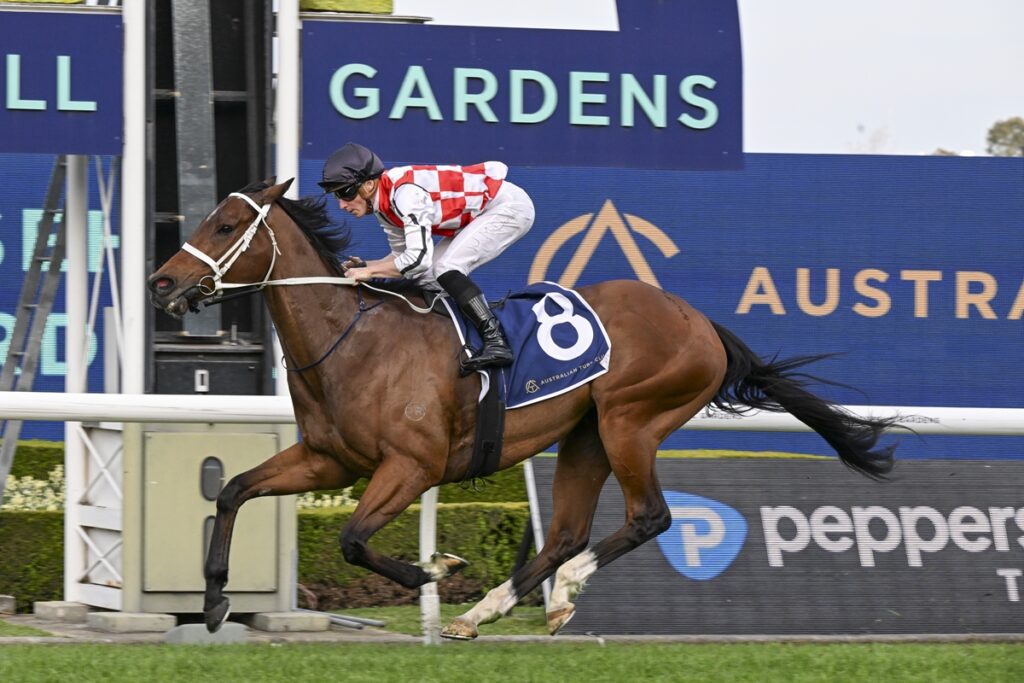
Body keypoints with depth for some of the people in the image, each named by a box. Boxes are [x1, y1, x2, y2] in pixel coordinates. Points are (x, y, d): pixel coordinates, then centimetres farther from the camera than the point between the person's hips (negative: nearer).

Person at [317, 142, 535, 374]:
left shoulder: (405, 192, -29)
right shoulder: (384, 204, 0)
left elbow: (419, 257, -35)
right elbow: (404, 254, 10)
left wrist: (369, 272, -25)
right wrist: (364, 266, -5)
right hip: (479, 216, 10)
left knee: (446, 267, -23)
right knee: (427, 277, 4)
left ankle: (496, 342, -26)